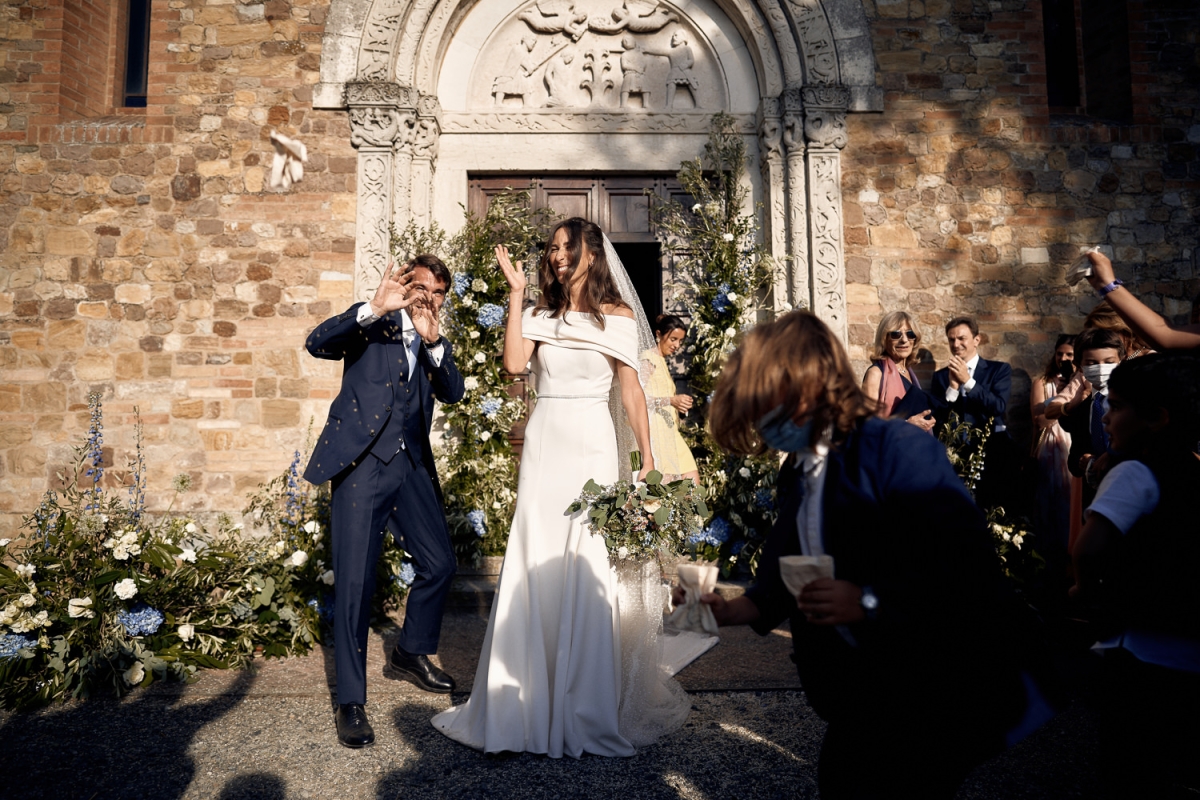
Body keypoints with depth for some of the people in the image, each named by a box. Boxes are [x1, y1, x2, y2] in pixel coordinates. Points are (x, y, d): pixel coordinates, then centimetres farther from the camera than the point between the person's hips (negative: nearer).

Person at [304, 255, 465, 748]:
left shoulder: (438, 346, 16)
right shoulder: (372, 326, 4)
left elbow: (453, 392, -2)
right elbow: (317, 343, -14)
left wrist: (431, 341, -17)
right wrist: (376, 308, -24)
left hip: (411, 467, 5)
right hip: (360, 464, -5)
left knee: (439, 564, 10)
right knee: (354, 583, -5)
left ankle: (411, 654, 35)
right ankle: (351, 702, 8)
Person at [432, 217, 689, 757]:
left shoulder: (617, 316, 4)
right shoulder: (540, 314, 12)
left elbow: (631, 390, 1)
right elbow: (514, 363, -5)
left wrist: (647, 456, -7)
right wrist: (516, 293, -1)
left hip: (593, 448, -3)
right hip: (543, 444, 3)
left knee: (590, 570, 0)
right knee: (535, 564, 3)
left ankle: (591, 707, 17)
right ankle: (534, 698, 18)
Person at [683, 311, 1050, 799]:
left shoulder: (898, 450, -22)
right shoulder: (796, 474, 3)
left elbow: (970, 567, -28)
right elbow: (782, 581, 9)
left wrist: (870, 602, -30)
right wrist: (728, 610, -3)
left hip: (946, 686, -7)